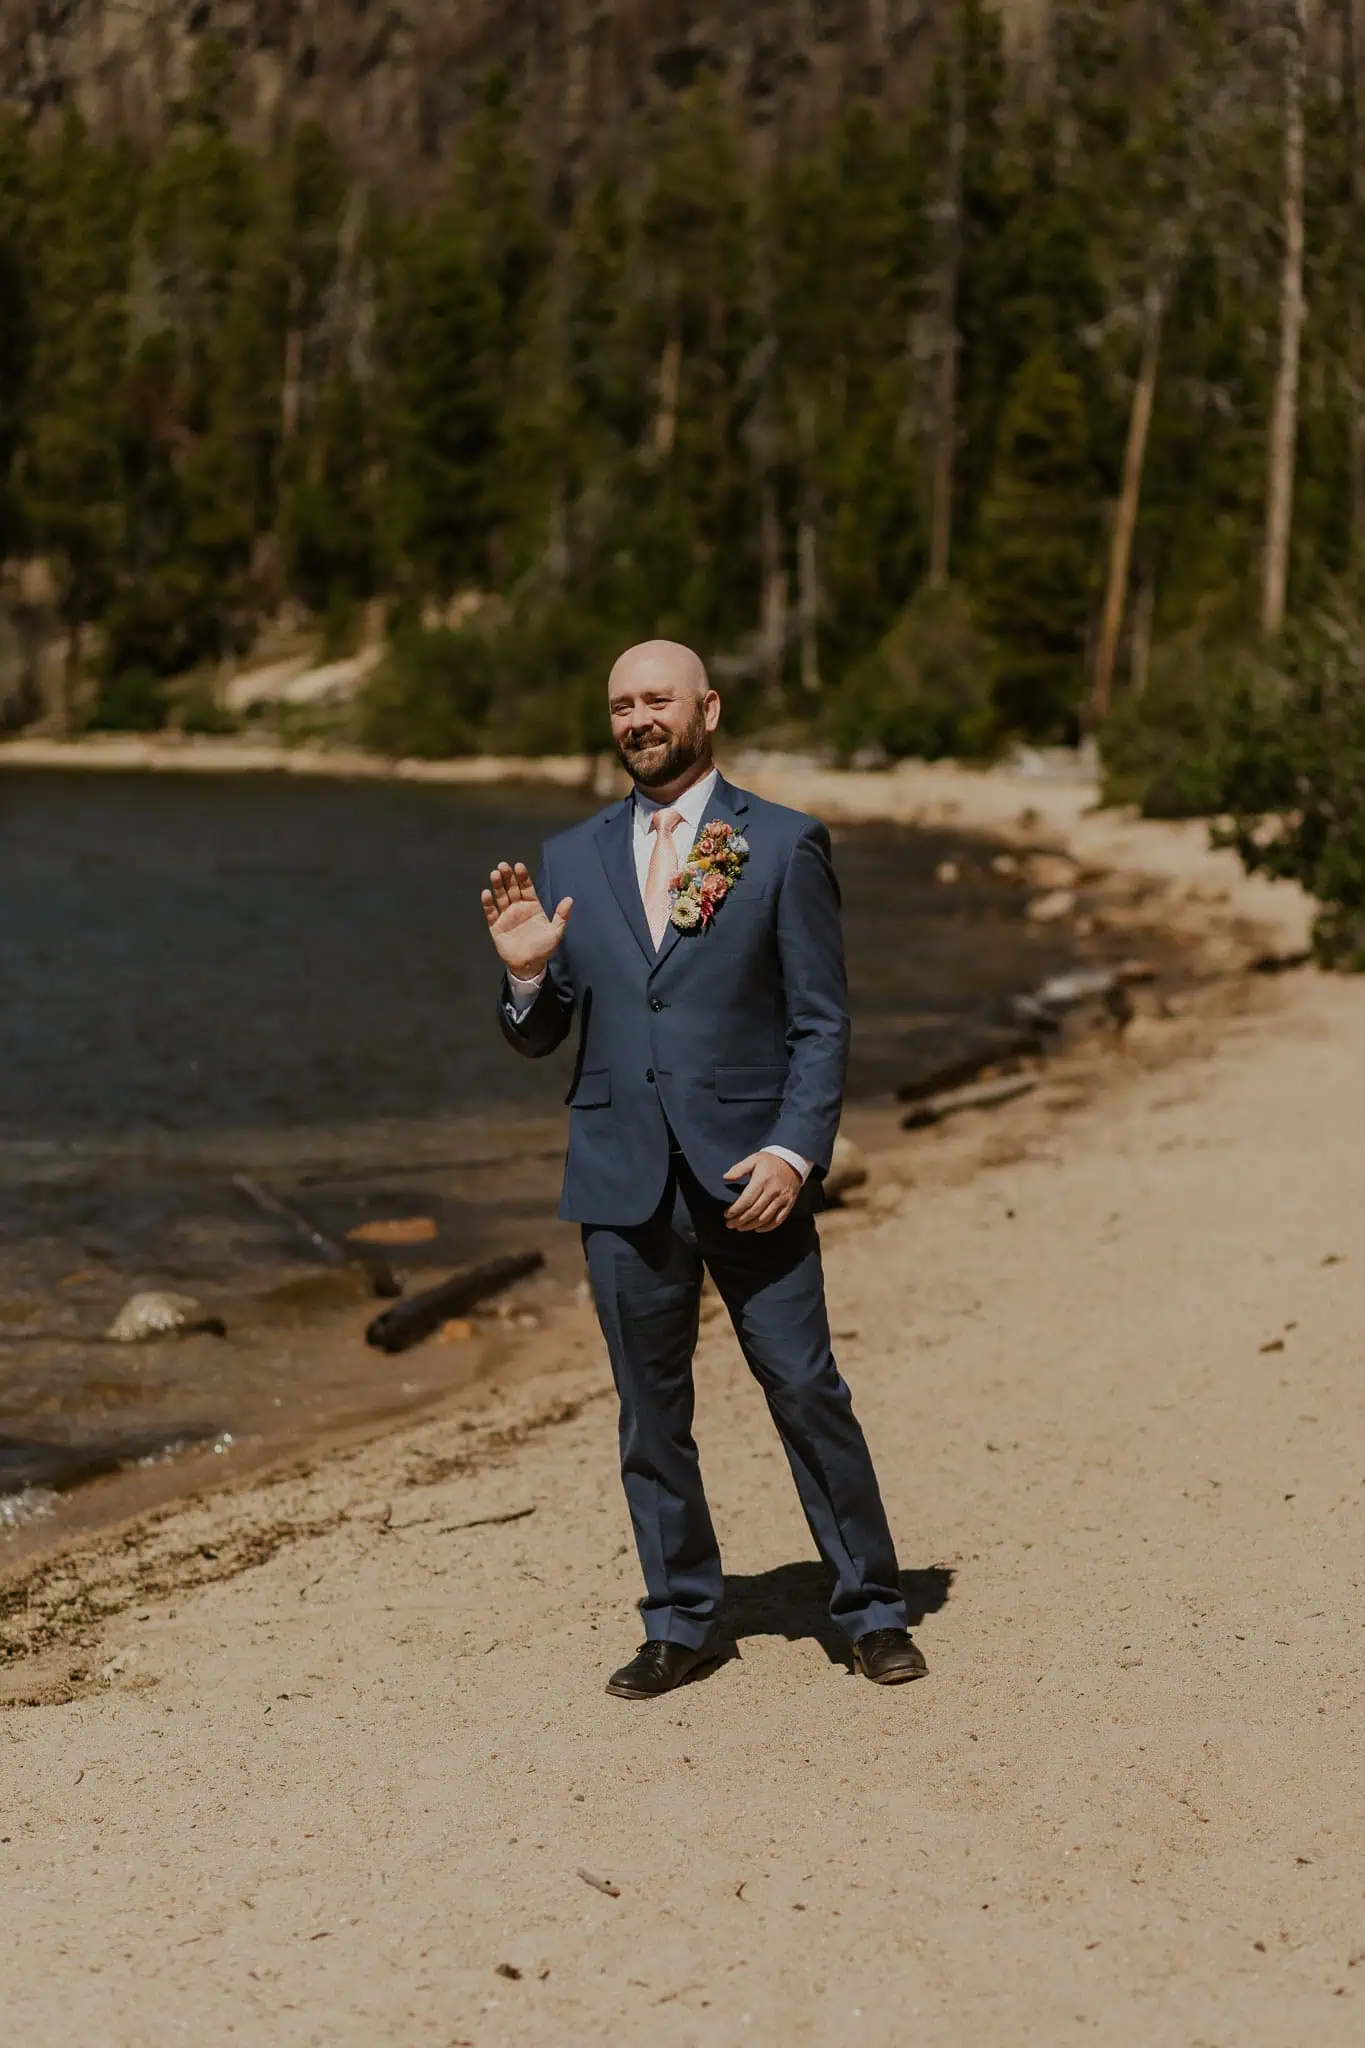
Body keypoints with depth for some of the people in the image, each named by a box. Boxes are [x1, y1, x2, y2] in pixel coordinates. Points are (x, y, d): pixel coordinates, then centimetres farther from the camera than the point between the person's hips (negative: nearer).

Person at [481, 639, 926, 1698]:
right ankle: (682, 1622, 21)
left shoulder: (785, 846, 1)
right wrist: (526, 974, -9)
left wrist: (795, 1152, -13)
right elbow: (539, 1037, 13)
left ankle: (872, 1610, 14)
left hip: (749, 1171, -3)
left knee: (808, 1392, -1)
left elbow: (822, 1023, -1)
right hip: (624, 1176, 3)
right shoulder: (570, 860, 11)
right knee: (651, 1414, 8)